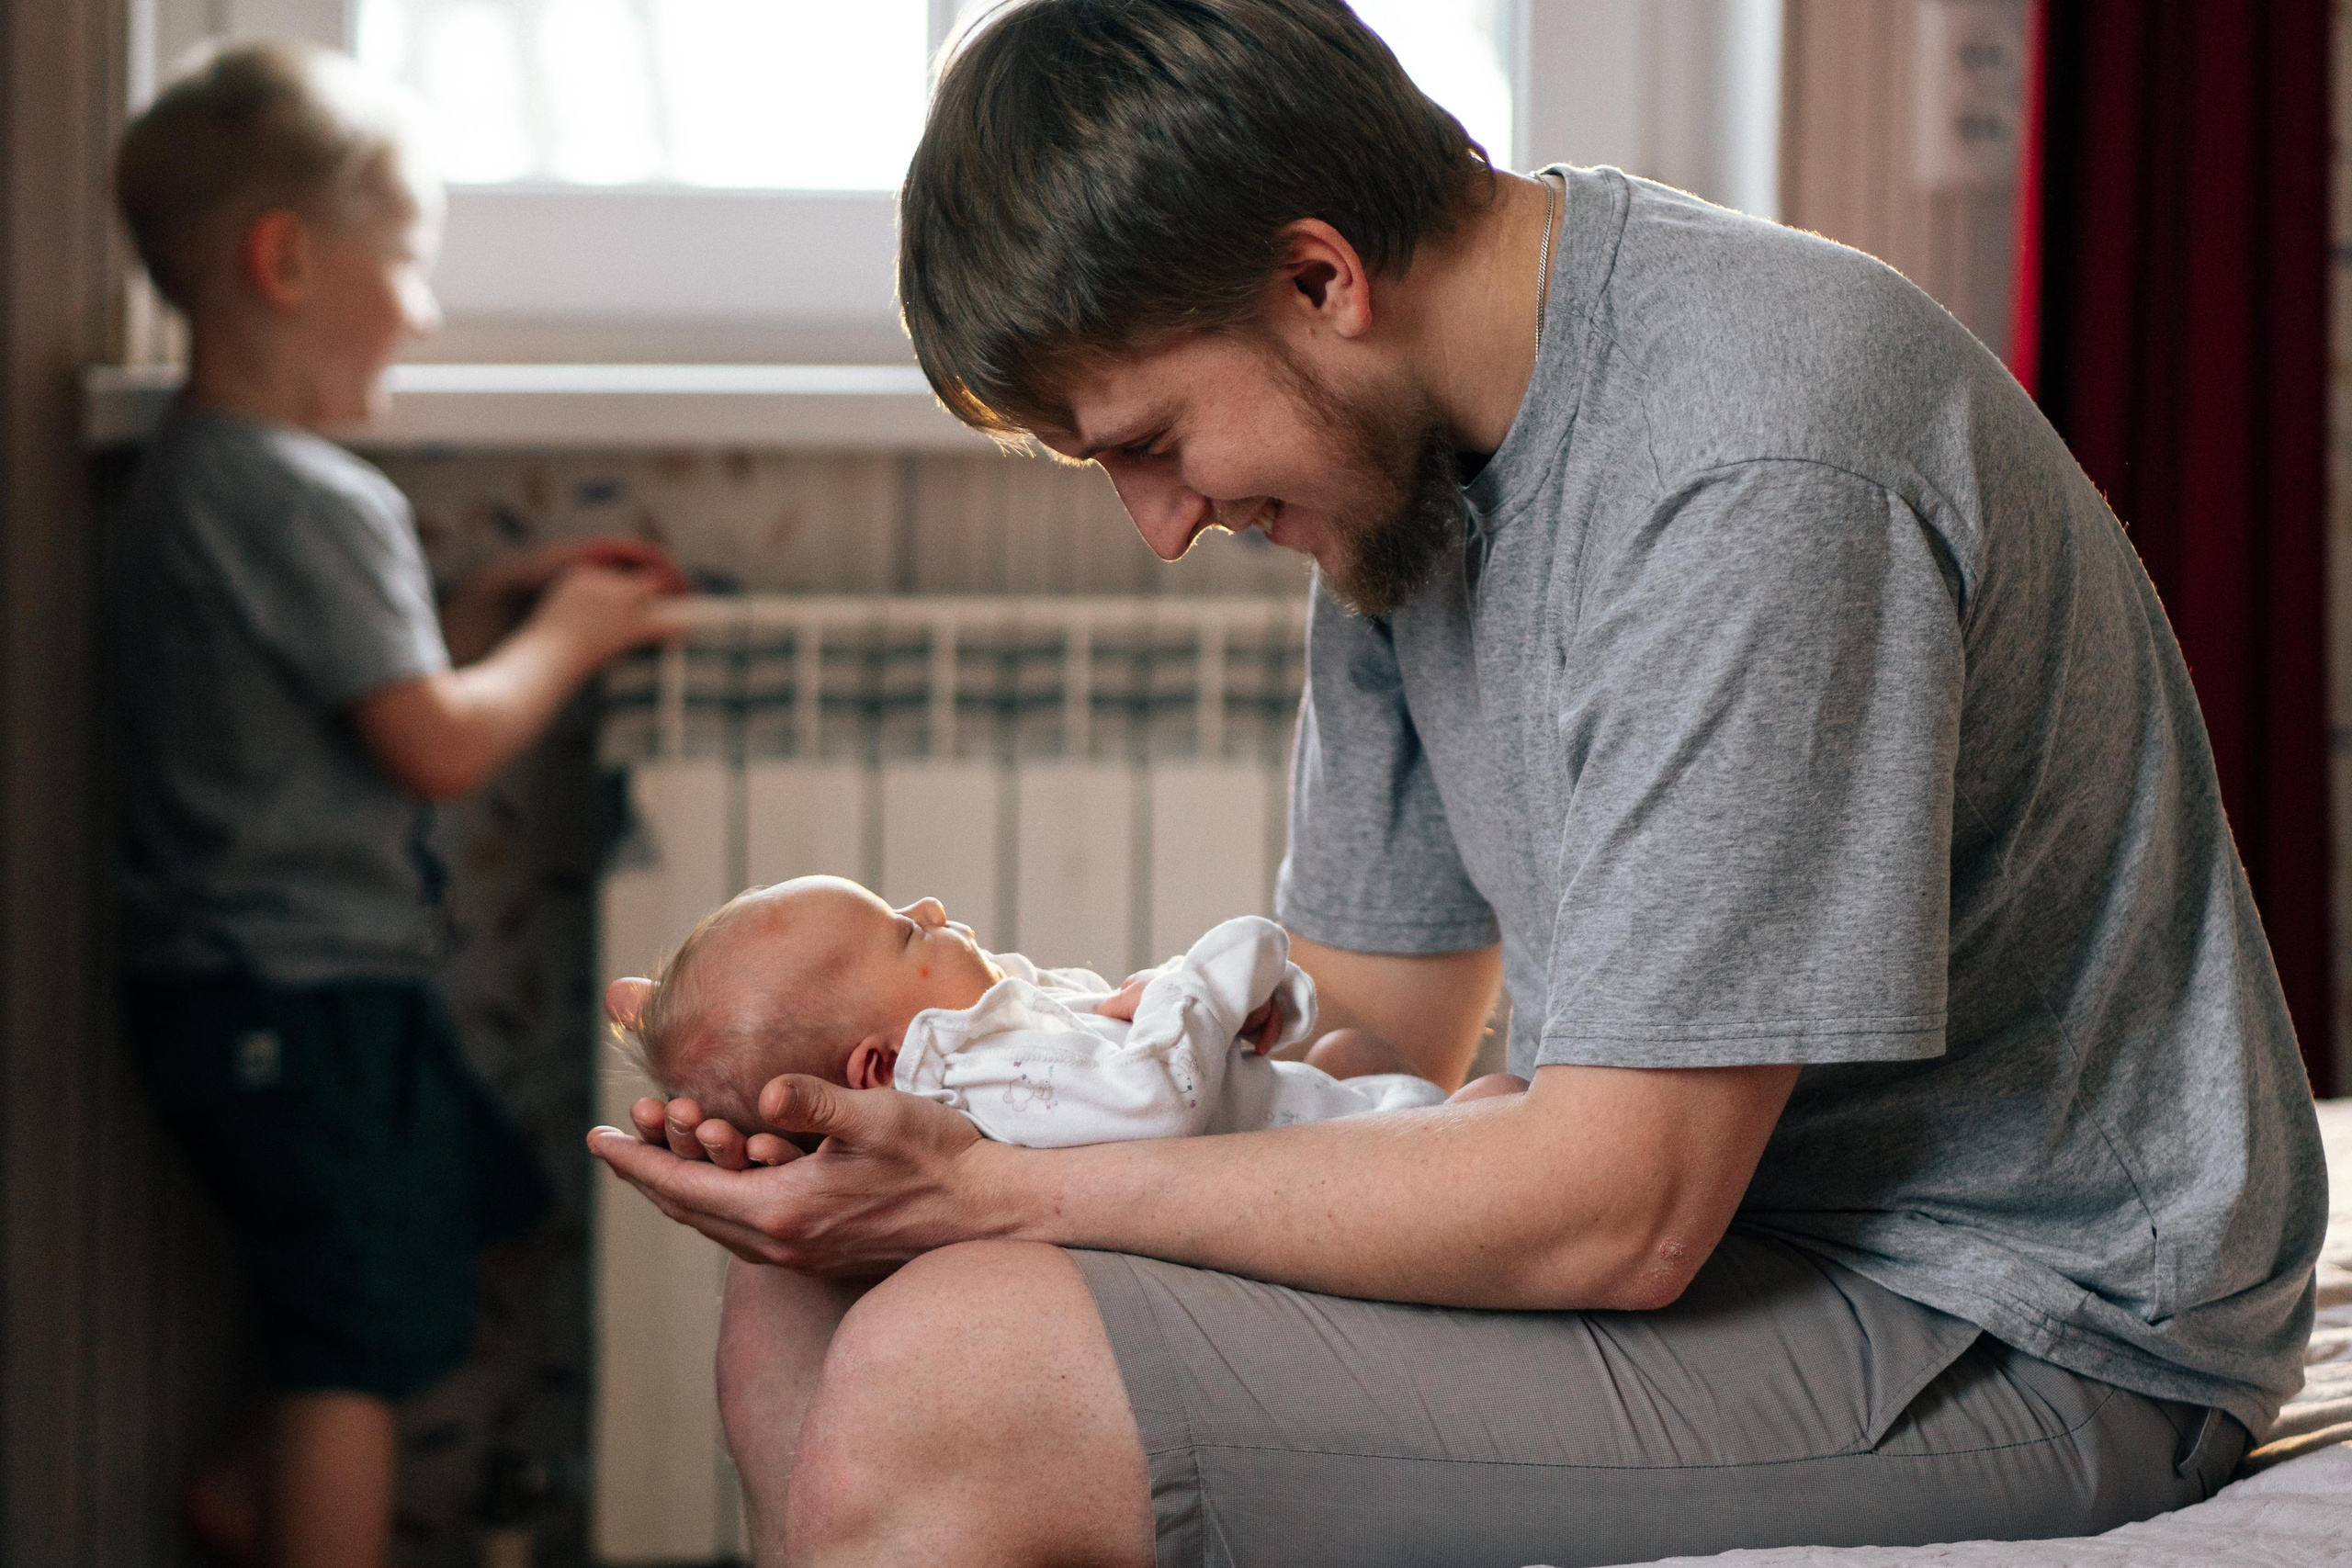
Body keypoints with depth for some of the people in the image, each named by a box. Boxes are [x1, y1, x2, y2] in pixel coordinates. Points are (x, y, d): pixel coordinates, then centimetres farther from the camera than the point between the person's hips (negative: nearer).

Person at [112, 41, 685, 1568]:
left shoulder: (193, 470, 10)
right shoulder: (315, 503, -22)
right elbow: (437, 744, -21)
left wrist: (494, 604, 11)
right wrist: (562, 641, -4)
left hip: (225, 974, 10)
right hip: (307, 992, -10)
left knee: (455, 1212, 22)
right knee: (363, 1336, -2)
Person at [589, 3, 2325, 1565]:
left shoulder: (1749, 467, -24)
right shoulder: (1410, 444, 6)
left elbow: (1618, 1215, -25)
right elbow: (1356, 1021, 13)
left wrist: (998, 1194, -20)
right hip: (1696, 1210, 9)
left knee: (940, 1390, -22)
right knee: (810, 1310, 3)